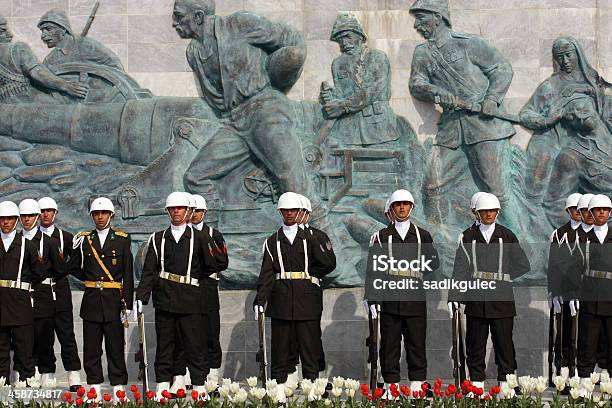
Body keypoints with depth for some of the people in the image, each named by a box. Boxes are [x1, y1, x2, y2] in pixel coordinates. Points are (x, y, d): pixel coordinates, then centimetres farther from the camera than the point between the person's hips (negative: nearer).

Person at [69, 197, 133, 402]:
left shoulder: (123, 240, 3)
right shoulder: (83, 240, 8)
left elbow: (128, 275, 0)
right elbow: (73, 268, 18)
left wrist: (127, 304, -5)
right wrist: (91, 280, 8)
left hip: (114, 300, -2)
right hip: (91, 300, 2)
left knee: (116, 346, 1)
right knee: (91, 348, 3)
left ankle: (118, 389, 6)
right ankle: (94, 389, 9)